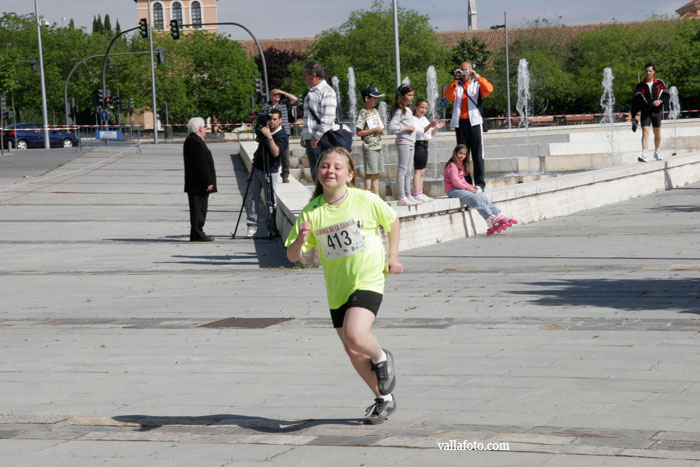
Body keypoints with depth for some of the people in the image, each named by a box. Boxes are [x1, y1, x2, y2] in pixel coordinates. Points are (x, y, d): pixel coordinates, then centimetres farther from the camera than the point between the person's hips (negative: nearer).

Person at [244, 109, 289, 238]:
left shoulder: (282, 136, -10)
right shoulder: (265, 130, 12)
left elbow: (276, 152, -27)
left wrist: (269, 136, -30)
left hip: (269, 172, -7)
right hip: (256, 168, 7)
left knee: (270, 200, -5)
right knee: (251, 198, 2)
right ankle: (252, 225, 6)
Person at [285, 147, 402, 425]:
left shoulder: (366, 201, -9)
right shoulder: (311, 212, -4)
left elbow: (392, 221, 10)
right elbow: (292, 256, -3)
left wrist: (393, 257, 6)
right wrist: (300, 240, -23)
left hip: (368, 280, -4)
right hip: (337, 288, 4)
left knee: (355, 336, -27)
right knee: (353, 353, 10)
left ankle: (381, 358, 6)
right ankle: (384, 399, 30)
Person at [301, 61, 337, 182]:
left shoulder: (326, 91, -9)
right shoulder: (311, 92, 22)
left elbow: (327, 118, -18)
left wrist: (317, 137, -21)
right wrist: (304, 136, 21)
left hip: (321, 141, -9)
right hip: (310, 140, 9)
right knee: (315, 175, 10)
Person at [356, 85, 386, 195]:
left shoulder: (375, 111, 13)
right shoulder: (363, 113, -11)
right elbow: (359, 132, -16)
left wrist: (382, 131, 2)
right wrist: (375, 130, -16)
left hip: (378, 147, 8)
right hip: (369, 148, -8)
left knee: (376, 174, 10)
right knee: (370, 174, -6)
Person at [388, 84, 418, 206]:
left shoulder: (408, 109, 16)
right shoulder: (400, 111, -11)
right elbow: (391, 126, -21)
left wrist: (412, 128, 8)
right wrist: (406, 128, -18)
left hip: (411, 143, 9)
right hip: (403, 142, -9)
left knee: (409, 171, 12)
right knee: (402, 169, -8)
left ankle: (408, 196, 18)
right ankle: (402, 198, -7)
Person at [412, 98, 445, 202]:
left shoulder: (424, 119, 19)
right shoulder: (414, 119, -10)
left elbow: (430, 134, 23)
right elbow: (419, 131, -23)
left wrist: (436, 128, 7)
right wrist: (430, 126, -34)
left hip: (425, 145, 10)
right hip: (418, 145, -10)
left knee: (422, 172, 11)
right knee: (418, 170, -12)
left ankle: (420, 193, 15)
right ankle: (416, 194, -14)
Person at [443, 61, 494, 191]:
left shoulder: (477, 84, 10)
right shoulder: (456, 86, 16)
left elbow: (489, 89, -10)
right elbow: (448, 96, -3)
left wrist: (477, 76, -14)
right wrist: (455, 80, -7)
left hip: (474, 122, -3)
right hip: (460, 123, 3)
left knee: (477, 154, -5)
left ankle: (479, 183, -4)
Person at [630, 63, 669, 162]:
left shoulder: (660, 83, 4)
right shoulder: (640, 86, 3)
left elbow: (667, 95, 4)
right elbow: (635, 101, 6)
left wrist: (660, 100, -18)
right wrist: (633, 116, 4)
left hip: (657, 111, 1)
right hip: (645, 112, -1)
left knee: (657, 133, 11)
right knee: (645, 132, -14)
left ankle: (656, 152, 30)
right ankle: (644, 155, -22)